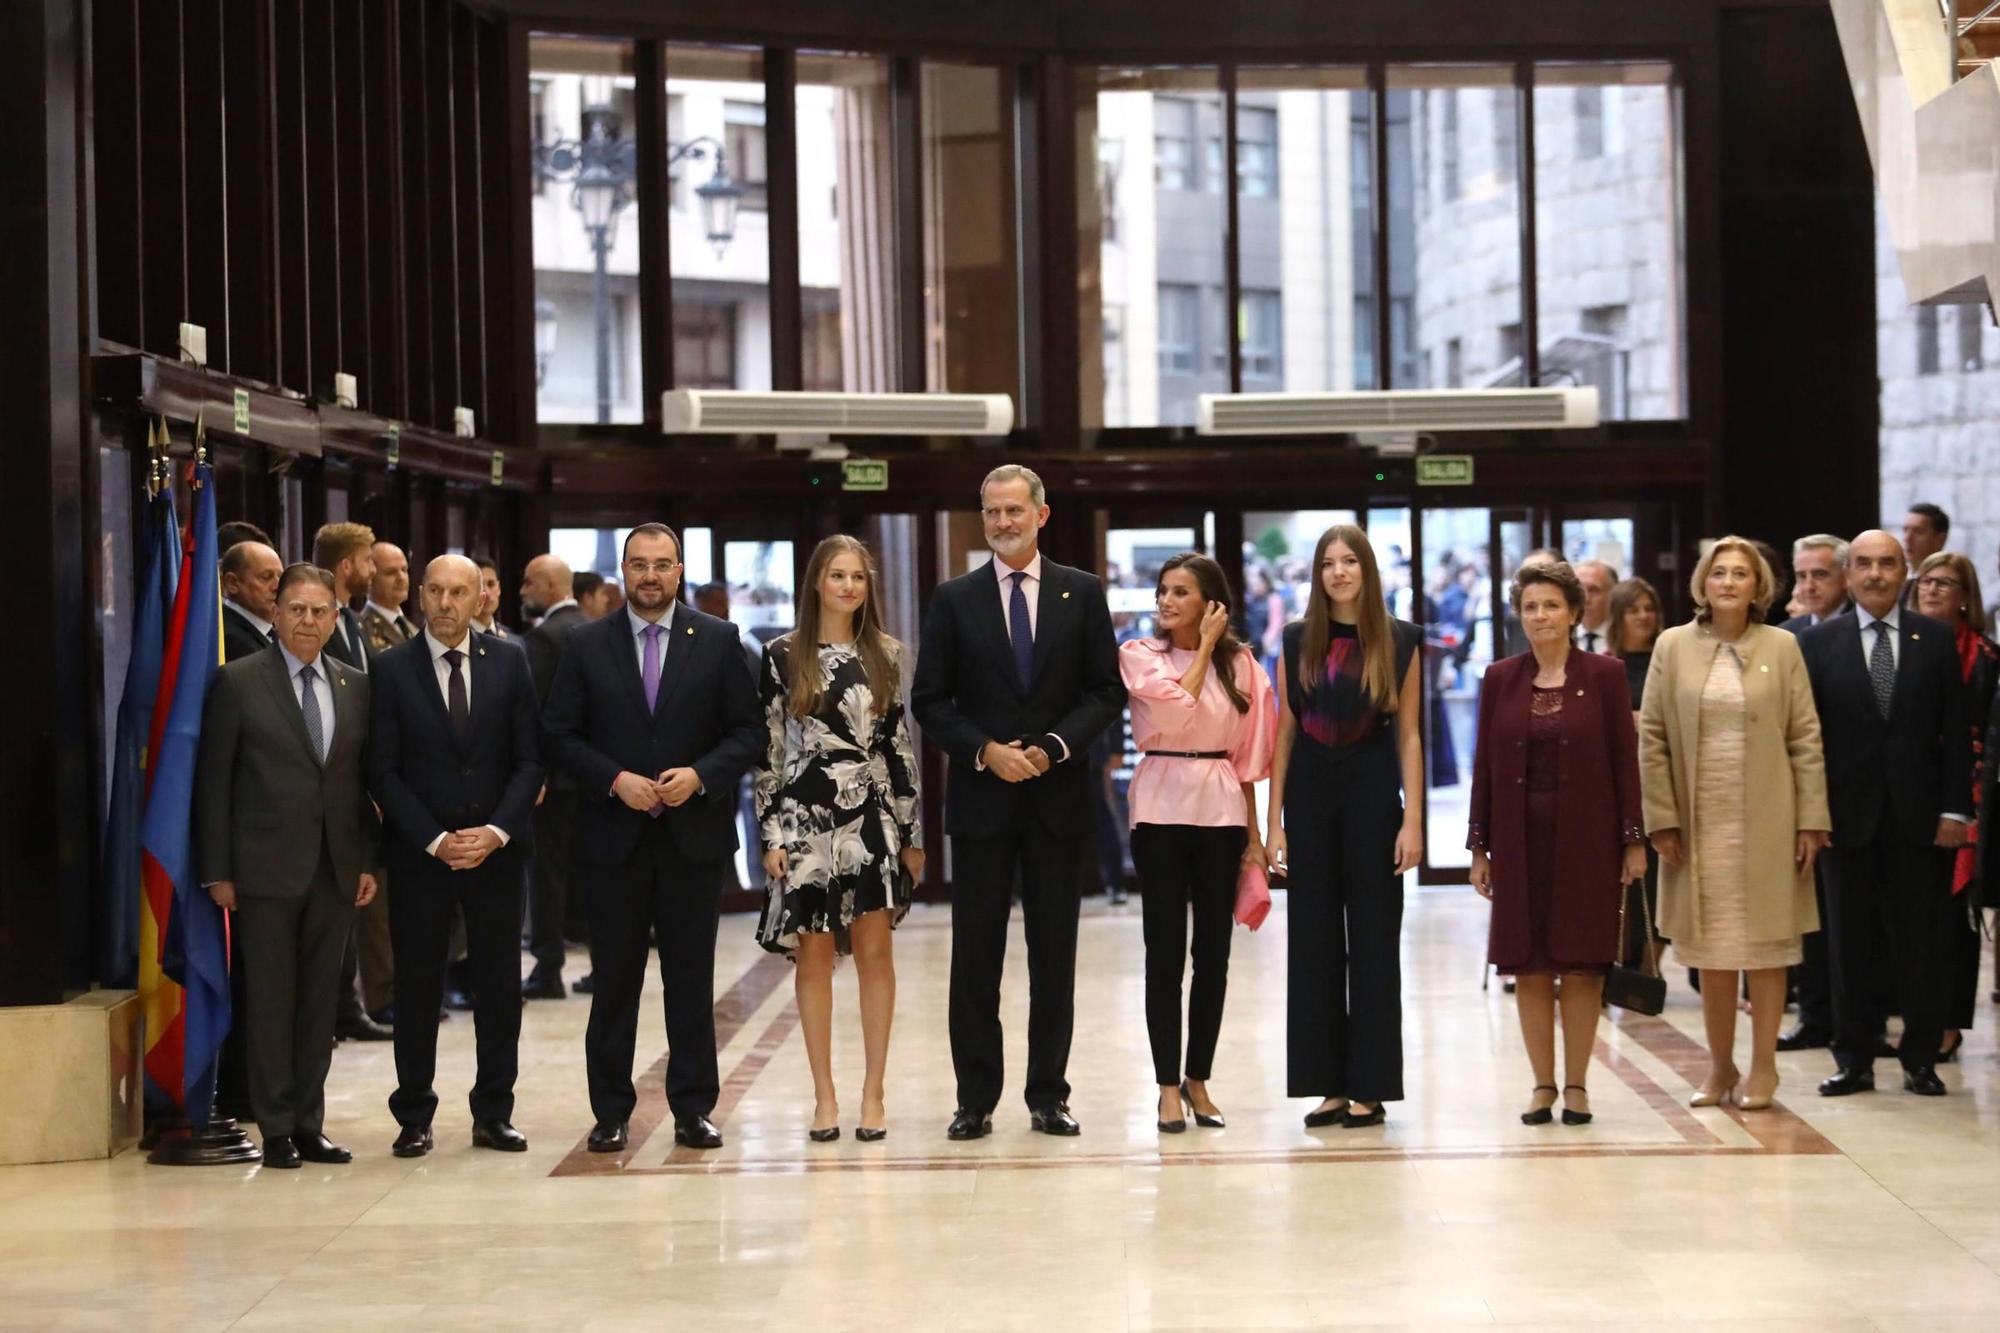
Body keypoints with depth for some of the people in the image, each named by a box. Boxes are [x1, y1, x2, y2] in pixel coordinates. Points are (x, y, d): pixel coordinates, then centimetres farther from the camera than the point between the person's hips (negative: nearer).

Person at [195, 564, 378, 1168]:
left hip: (335, 868, 4)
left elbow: (365, 780, 12)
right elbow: (213, 781, -3)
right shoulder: (239, 682, -3)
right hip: (267, 867, -4)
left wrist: (368, 861, 5)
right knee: (271, 999, 0)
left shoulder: (355, 686, 10)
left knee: (320, 1000, 8)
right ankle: (276, 1129, 7)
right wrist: (217, 870, -7)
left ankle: (309, 1124, 15)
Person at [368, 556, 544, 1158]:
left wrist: (498, 831, -10)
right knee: (417, 988, 2)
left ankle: (493, 1113, 14)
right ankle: (414, 1117, 11)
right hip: (419, 853, -2)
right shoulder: (392, 669, -1)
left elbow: (530, 759, 3)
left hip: (498, 849, 2)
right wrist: (435, 839, -11)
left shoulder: (509, 662, 4)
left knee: (499, 985, 5)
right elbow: (383, 770, -3)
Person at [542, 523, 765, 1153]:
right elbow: (560, 735, 2)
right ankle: (611, 1112, 11)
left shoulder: (718, 640, 4)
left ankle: (693, 1108, 11)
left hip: (694, 833, 0)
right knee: (614, 977, 4)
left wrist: (701, 774, -13)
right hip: (613, 834, 0)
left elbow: (748, 731, 3)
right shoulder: (587, 644, 5)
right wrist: (616, 781, -11)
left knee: (692, 978, 4)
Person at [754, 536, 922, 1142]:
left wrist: (913, 832, 7)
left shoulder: (885, 655, 7)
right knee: (814, 955, 3)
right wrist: (772, 833, -5)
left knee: (874, 951, 1)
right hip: (806, 817, -1)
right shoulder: (783, 656, 1)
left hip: (872, 818, 2)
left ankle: (873, 1092, 8)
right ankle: (824, 1096, 10)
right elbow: (767, 748, 0)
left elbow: (899, 745, 9)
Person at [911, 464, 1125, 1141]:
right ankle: (975, 1100, 7)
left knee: (1054, 952, 5)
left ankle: (1048, 1095, 12)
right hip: (980, 796, 0)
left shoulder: (1082, 593, 5)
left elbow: (1106, 691, 3)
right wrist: (986, 750, -11)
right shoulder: (953, 599, 4)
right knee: (975, 953, 1)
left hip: (1057, 792, 0)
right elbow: (930, 700, 2)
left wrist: (1055, 746, -11)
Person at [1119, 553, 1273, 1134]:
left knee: (1214, 951, 5)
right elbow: (1176, 705, -16)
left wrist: (1253, 832, 6)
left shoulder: (1239, 663, 7)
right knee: (1165, 952, -1)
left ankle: (1198, 1079, 16)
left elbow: (1247, 753, 9)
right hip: (1161, 809, -2)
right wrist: (1203, 648, -6)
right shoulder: (1138, 656, 2)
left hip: (1221, 812, 2)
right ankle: (1169, 1087, 4)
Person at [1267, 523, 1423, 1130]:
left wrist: (1413, 821, -7)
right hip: (1310, 795, 2)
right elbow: (1284, 734, 5)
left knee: (1373, 940, 2)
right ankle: (1330, 1084, 11)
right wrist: (1275, 823, 0)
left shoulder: (1398, 643, 1)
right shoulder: (1297, 643, 5)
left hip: (1372, 795, -2)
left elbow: (1409, 737, -1)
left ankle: (1370, 1086, 7)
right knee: (1314, 941, 4)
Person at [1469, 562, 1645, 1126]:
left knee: (1582, 963, 2)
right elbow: (1485, 764, 6)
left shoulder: (1604, 675, -1)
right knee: (1528, 965, 4)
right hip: (1520, 839, 2)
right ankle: (1542, 1083, 12)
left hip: (1586, 837, -2)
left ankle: (1576, 1084, 10)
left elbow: (1625, 760, -1)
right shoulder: (1500, 679, 5)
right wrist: (1479, 847, 3)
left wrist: (1633, 840, -5)